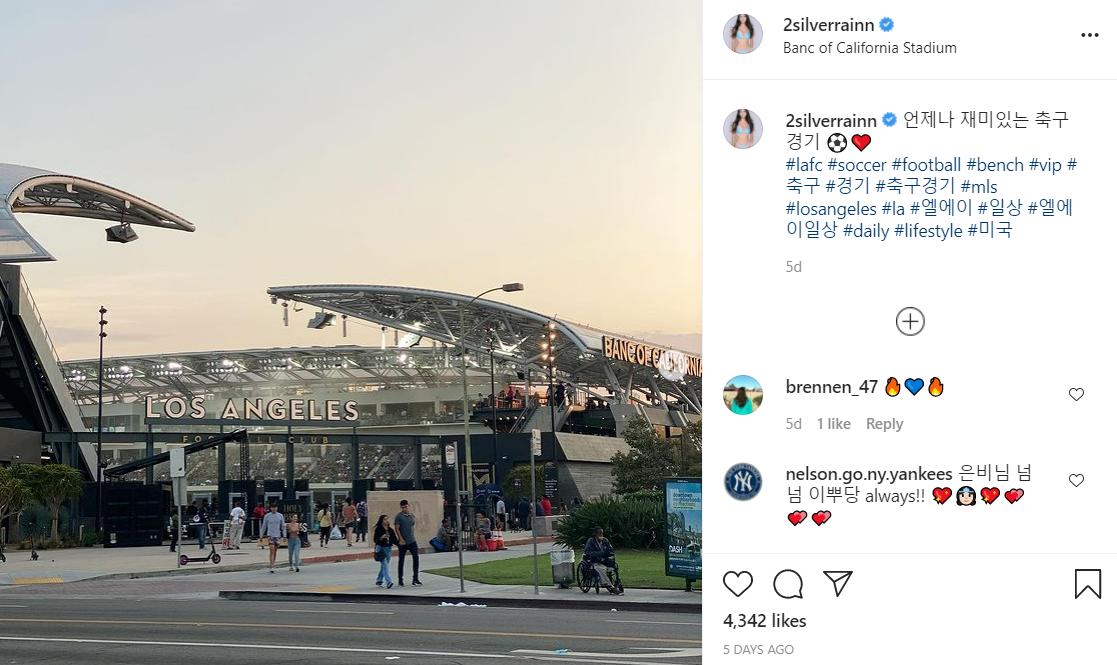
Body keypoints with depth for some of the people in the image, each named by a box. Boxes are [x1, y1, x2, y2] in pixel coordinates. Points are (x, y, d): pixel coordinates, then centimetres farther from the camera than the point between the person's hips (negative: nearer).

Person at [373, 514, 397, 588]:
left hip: (388, 549, 6)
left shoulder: (390, 530, 11)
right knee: (385, 565, -15)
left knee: (384, 566, 14)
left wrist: (398, 542, -5)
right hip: (381, 548, -6)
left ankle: (379, 580, 29)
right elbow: (375, 540, -9)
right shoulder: (378, 529, -5)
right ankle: (388, 582, -23)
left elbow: (394, 539, 11)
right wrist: (382, 537, -24)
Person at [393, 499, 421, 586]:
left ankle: (415, 579, -4)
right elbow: (397, 529, -10)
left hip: (412, 541, 4)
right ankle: (400, 580, 15)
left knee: (416, 557, -7)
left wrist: (413, 536, 12)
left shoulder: (412, 516, 10)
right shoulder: (399, 516, -7)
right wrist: (401, 539, -17)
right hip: (403, 542, -4)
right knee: (401, 560, 5)